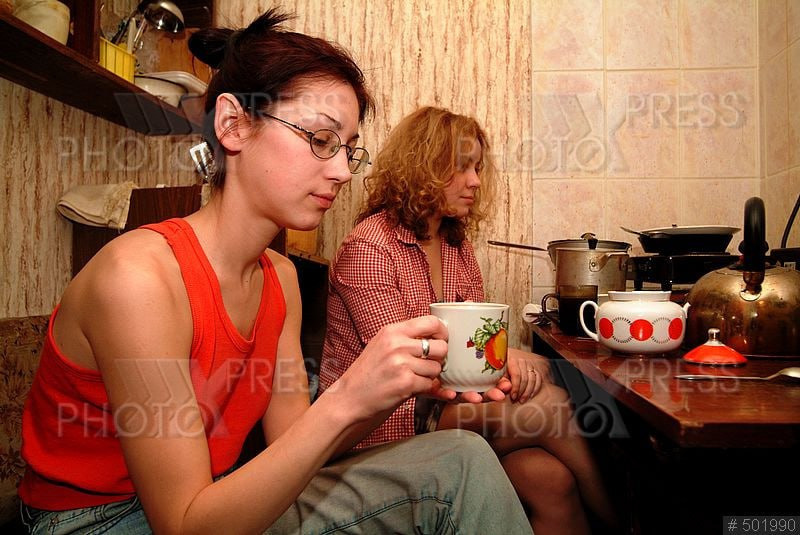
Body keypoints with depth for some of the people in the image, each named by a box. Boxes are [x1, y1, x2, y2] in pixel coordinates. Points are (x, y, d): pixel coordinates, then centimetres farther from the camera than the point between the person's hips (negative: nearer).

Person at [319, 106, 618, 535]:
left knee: (548, 476, -21)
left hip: (443, 403, 7)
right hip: (382, 423, -6)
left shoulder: (458, 246, 12)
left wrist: (508, 359, -14)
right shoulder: (368, 248, -13)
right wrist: (503, 358, -17)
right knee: (545, 404, -19)